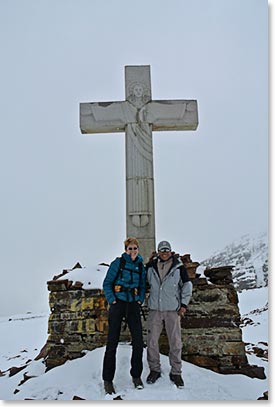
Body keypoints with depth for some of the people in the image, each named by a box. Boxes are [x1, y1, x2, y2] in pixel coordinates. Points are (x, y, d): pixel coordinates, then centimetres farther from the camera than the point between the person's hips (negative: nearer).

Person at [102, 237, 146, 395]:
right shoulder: (118, 263, -3)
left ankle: (136, 376, 21)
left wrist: (140, 300, 5)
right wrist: (112, 300, -10)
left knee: (138, 342, 2)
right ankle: (108, 380, 11)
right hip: (118, 304, -4)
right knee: (112, 343, -1)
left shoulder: (141, 266, 9)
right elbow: (107, 283, -2)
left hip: (133, 305, 4)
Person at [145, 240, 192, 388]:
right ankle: (154, 370, 23)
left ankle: (176, 372, 19)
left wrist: (184, 304, -2)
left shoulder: (178, 267, -4)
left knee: (175, 342, 3)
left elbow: (187, 285, 3)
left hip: (173, 310, -2)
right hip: (154, 309, 2)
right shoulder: (150, 266, 1)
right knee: (152, 340, 5)